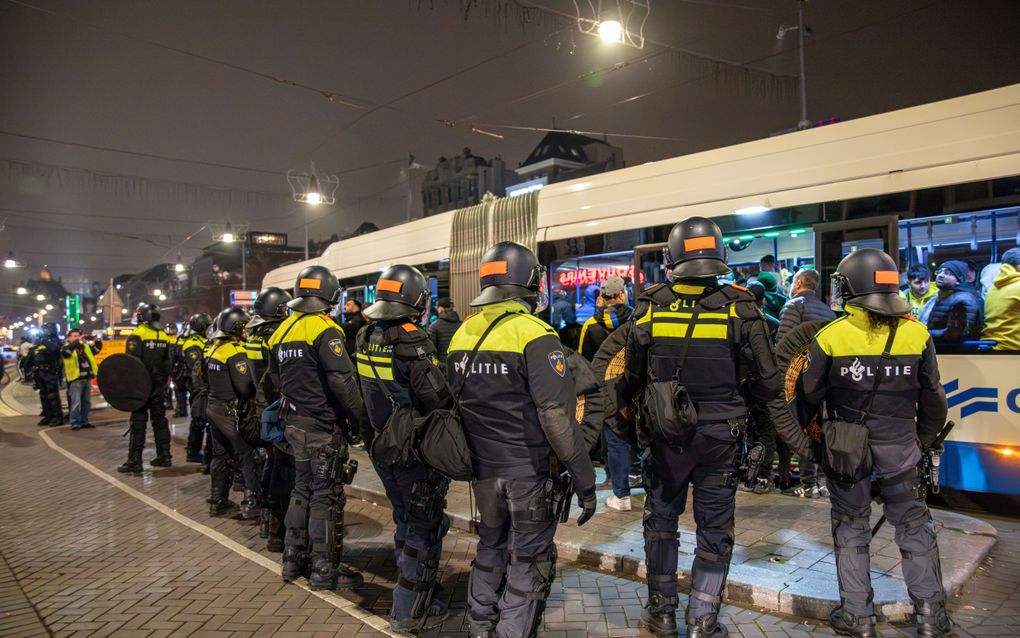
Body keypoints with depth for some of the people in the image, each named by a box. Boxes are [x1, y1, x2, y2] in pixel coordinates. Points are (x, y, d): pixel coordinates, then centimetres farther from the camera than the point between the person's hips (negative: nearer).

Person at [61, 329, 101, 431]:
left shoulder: (85, 346, 16)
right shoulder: (67, 347, -1)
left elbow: (98, 347, 17)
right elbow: (65, 351, -24)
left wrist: (94, 341, -3)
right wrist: (76, 342, -28)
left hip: (87, 378, 6)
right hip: (76, 379, -6)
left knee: (86, 402, 11)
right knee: (76, 402, -6)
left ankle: (84, 421, 19)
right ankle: (75, 423, 0)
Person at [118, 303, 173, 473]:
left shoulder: (137, 335, -12)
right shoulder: (164, 336, 8)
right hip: (159, 387, 6)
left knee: (138, 422, -2)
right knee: (159, 420, 13)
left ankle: (135, 461, 0)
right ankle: (164, 456, 17)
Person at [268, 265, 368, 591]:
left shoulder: (282, 331, 9)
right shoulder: (324, 330, -17)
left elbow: (276, 378, 17)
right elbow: (342, 381, -22)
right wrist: (361, 417, -15)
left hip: (296, 425, 8)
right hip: (324, 427, -8)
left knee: (302, 490, 19)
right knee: (327, 496, 1)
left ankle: (294, 559, 29)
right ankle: (325, 570, 8)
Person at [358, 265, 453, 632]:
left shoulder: (365, 340, 1)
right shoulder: (412, 344, -23)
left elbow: (365, 394, 8)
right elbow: (439, 401, -24)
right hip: (417, 453, -8)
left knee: (405, 522, 21)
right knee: (424, 530, 6)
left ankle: (417, 595, 35)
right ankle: (411, 613, 15)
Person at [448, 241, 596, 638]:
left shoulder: (462, 334, 4)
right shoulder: (534, 335, -17)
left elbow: (454, 405, 11)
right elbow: (557, 416, -21)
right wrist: (584, 478, -15)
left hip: (483, 470, 7)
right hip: (529, 472, -6)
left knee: (491, 547, 24)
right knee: (529, 561, 8)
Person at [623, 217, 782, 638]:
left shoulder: (651, 308, -8)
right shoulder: (739, 309, -11)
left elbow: (632, 377, 1)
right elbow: (769, 381, -9)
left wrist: (624, 404, 22)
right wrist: (738, 400, 11)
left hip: (663, 435, 1)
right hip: (719, 438, -1)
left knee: (661, 520, 19)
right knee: (714, 529, 14)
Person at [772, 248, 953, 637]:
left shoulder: (831, 336, -12)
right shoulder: (917, 334, -4)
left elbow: (809, 394, -4)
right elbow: (932, 398, 4)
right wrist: (924, 440, 19)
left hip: (845, 447, -1)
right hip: (900, 446, 2)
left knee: (851, 527, 13)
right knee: (914, 527, 16)